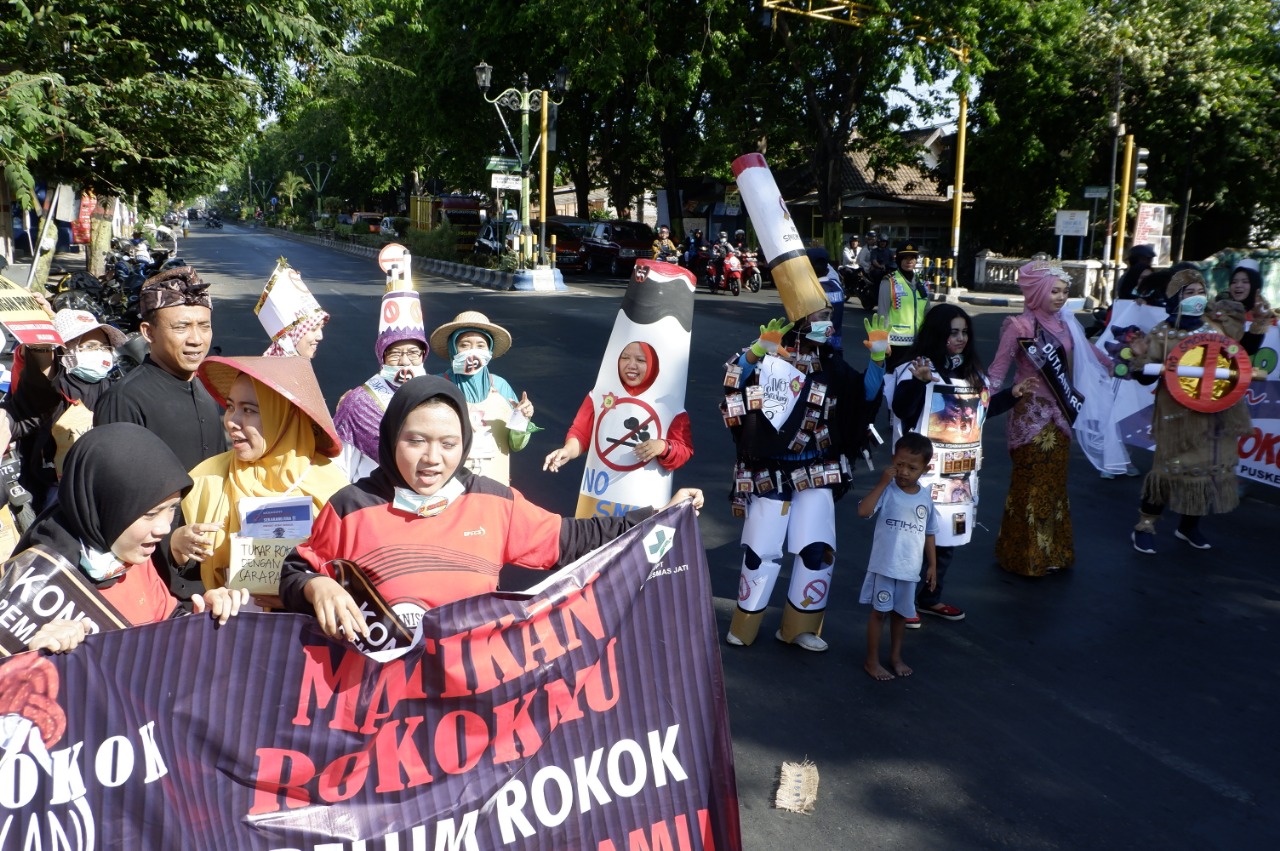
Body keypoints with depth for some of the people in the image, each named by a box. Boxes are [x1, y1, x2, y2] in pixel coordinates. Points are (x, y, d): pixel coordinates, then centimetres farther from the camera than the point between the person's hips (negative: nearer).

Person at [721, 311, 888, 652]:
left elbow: (865, 394, 10)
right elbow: (735, 380, -23)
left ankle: (799, 627, 18)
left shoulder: (830, 363, 5)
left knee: (818, 551, 0)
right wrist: (757, 350, -40)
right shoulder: (771, 353, -9)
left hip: (817, 475, 4)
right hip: (769, 474, -4)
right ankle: (743, 626, 22)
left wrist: (877, 358, -5)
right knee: (761, 550, 3)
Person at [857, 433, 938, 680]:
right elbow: (863, 511, -28)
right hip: (884, 565, -4)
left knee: (901, 613, 17)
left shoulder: (925, 498, 1)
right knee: (879, 611, 6)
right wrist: (882, 483, -26)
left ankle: (896, 656, 35)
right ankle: (872, 660, 19)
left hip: (910, 569, 4)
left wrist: (932, 565, 11)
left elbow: (929, 533, 11)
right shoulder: (887, 490, -12)